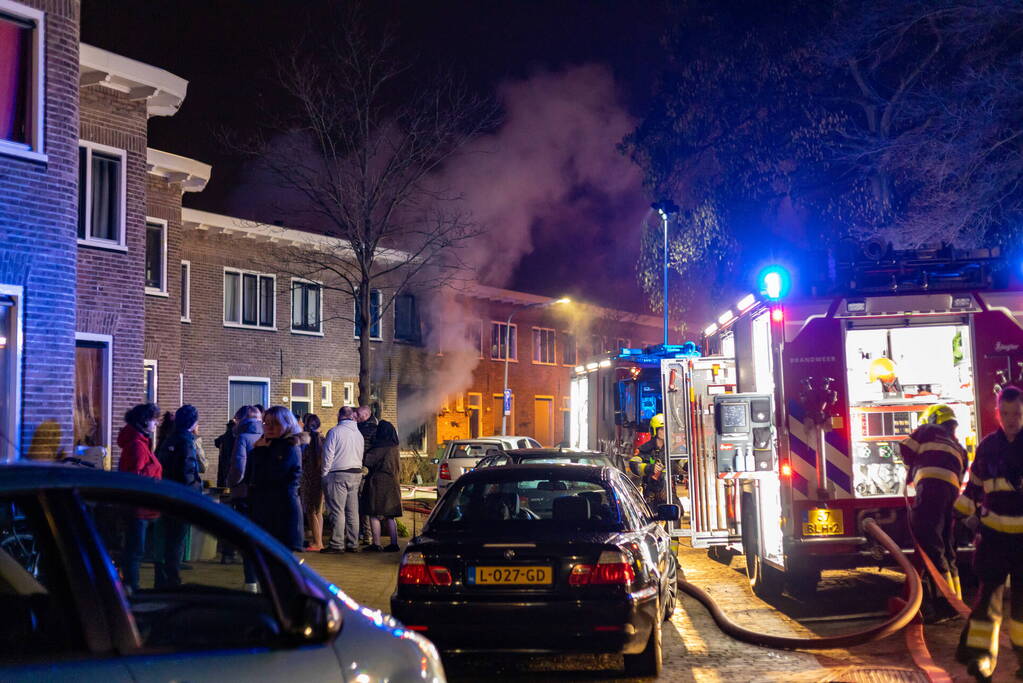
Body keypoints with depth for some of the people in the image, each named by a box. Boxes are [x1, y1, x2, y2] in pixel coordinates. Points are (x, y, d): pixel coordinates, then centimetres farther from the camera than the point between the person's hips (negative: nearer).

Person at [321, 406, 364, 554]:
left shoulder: (335, 432, -7)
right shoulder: (359, 433, 13)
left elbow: (328, 455, -8)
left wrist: (324, 473, 0)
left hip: (338, 475, -6)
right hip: (356, 474, 6)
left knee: (337, 511, -5)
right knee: (353, 511, 8)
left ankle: (337, 544, -5)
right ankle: (353, 544, 11)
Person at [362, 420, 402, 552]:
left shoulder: (380, 448, -14)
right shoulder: (394, 448, 10)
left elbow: (367, 460, -13)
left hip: (378, 483, -7)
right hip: (391, 484, 7)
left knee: (374, 515, -2)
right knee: (390, 516, 11)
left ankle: (376, 544, -4)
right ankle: (394, 544, 9)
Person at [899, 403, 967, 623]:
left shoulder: (929, 430, 16)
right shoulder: (959, 448, 32)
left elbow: (907, 450, 10)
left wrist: (911, 472, 28)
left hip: (931, 484, -7)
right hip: (952, 491, 7)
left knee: (929, 544, -13)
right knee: (946, 548, 14)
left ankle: (943, 599, -23)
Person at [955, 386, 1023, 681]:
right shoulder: (988, 446, 3)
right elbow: (974, 483, 14)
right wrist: (966, 512, 11)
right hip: (994, 533, 1)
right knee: (989, 591, -3)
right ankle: (980, 654, -5)